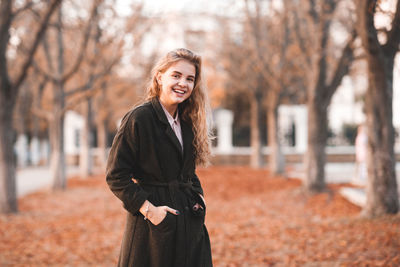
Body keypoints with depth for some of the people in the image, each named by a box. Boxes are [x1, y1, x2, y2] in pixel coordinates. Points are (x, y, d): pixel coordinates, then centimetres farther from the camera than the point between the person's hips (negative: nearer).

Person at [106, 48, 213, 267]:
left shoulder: (187, 122, 9)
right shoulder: (138, 118, -12)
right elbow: (116, 176, -12)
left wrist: (198, 195, 5)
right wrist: (148, 209, -16)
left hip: (189, 223, 6)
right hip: (153, 225, -6)